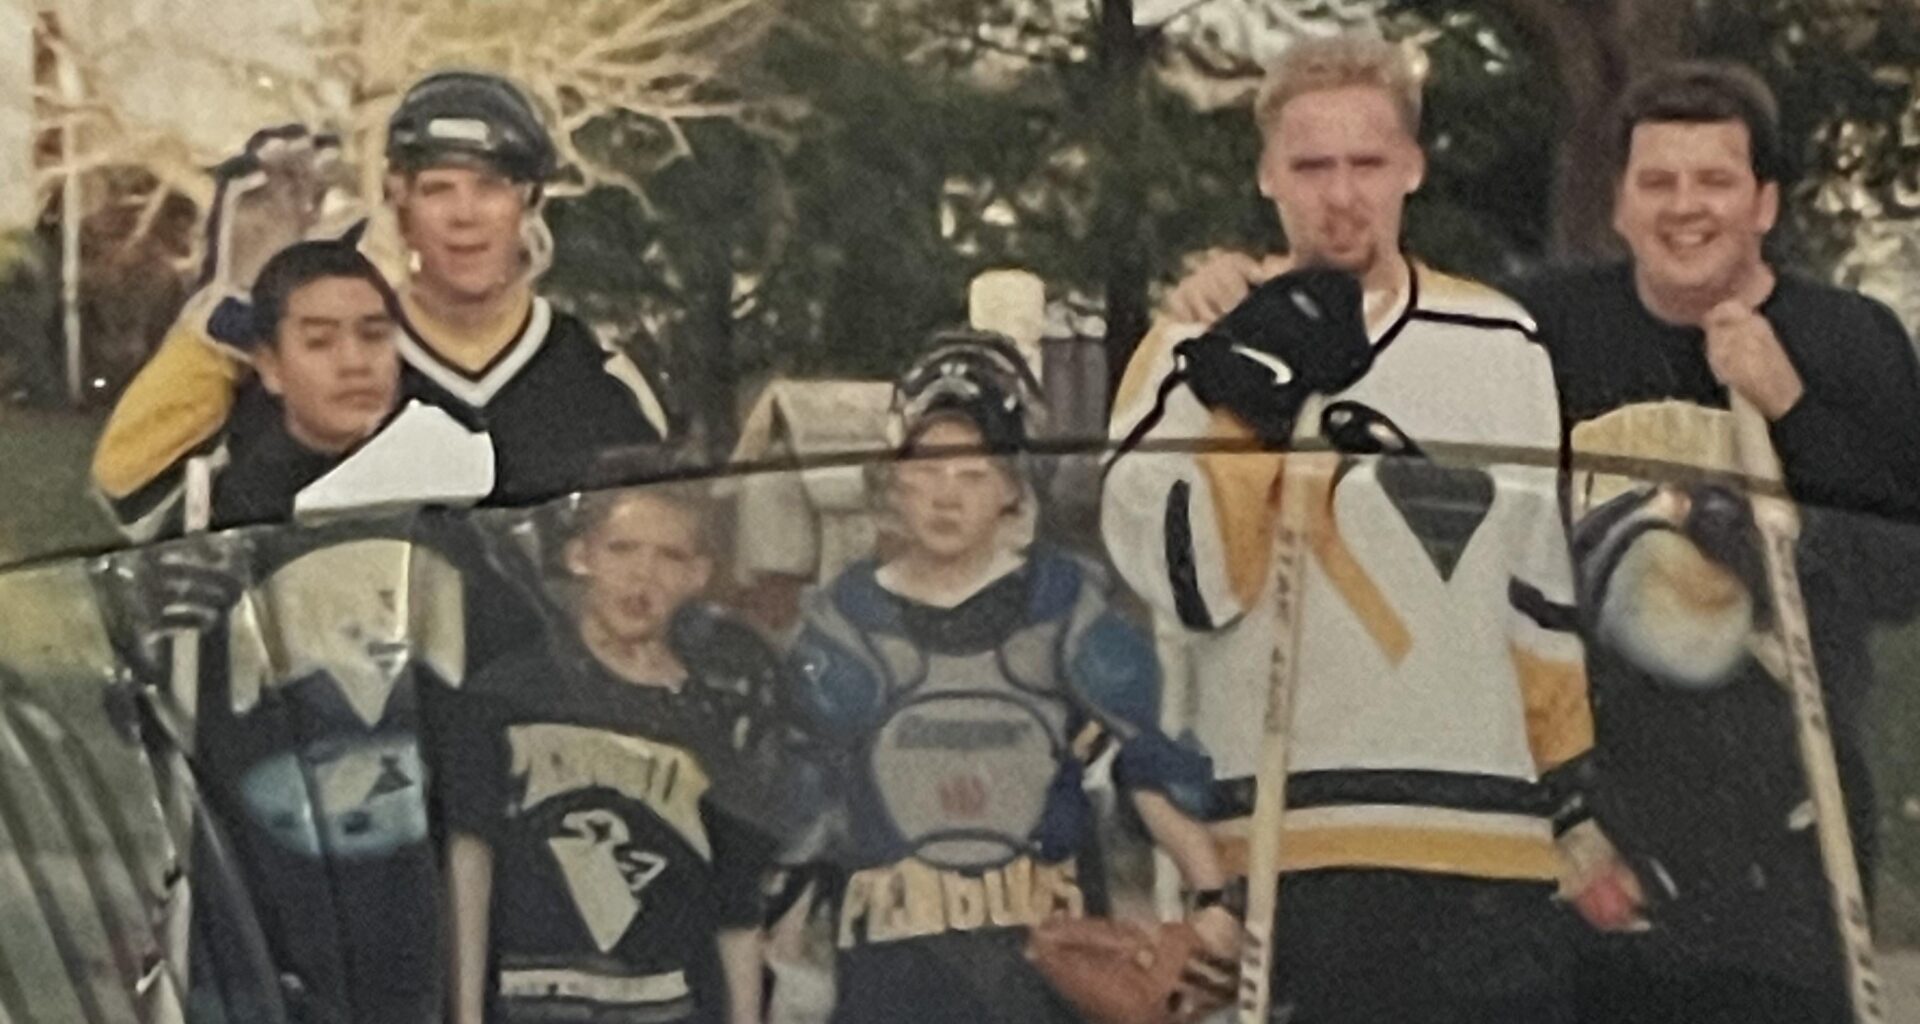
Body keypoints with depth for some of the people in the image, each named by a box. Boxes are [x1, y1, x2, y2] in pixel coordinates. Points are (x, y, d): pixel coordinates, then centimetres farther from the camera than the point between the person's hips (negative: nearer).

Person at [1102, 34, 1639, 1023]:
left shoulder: (1503, 345, 13)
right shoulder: (1205, 347, 2)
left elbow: (1542, 591, 17)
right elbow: (1187, 581, -9)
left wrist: (1580, 812, 15)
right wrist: (1258, 401, -16)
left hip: (1490, 849, 3)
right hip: (1286, 852, -3)